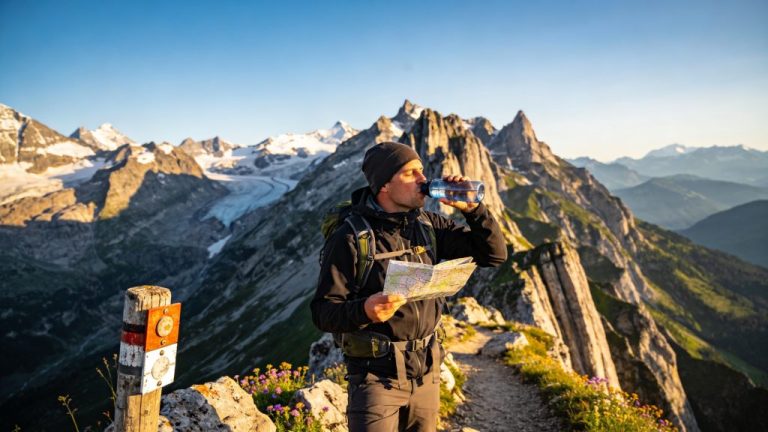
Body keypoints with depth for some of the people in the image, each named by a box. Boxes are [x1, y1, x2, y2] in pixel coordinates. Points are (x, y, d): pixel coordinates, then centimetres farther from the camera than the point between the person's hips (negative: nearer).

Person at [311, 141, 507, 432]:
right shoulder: (350, 238, -15)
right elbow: (323, 312, -15)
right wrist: (365, 310, -35)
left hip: (426, 371, 5)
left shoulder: (429, 225, 1)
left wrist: (471, 207, -11)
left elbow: (494, 254, 3)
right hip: (376, 374, -5)